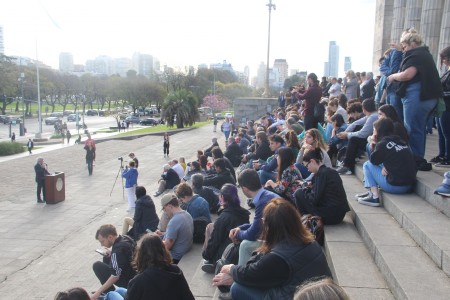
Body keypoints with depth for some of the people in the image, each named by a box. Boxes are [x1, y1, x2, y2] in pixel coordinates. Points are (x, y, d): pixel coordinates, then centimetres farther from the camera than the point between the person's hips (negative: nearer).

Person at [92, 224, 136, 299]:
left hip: (129, 282, -9)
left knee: (97, 266, -6)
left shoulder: (118, 249, -24)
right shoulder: (125, 238, -1)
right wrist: (112, 254, 6)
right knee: (106, 259, 17)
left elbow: (115, 276, -24)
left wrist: (98, 292, -18)